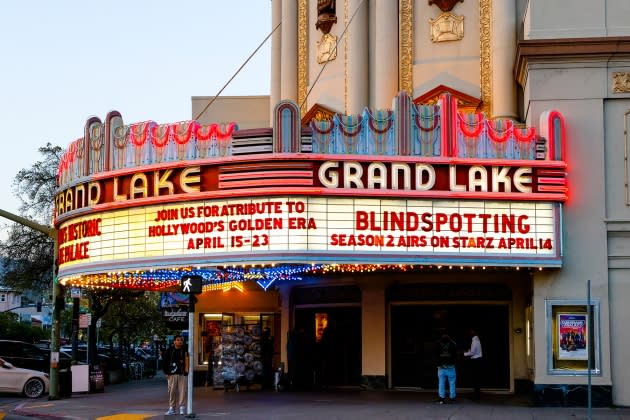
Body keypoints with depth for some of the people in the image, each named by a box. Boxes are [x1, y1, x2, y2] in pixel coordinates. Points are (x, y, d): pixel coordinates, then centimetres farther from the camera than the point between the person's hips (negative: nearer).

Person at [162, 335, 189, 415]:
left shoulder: (185, 351, 5)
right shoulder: (170, 351, 6)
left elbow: (187, 361, 6)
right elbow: (165, 362, 8)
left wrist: (186, 371, -4)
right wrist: (166, 372, 2)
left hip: (182, 374, -1)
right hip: (172, 374, 1)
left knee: (182, 391, -2)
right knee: (172, 391, 3)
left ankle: (182, 407, 6)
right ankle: (171, 408, 11)